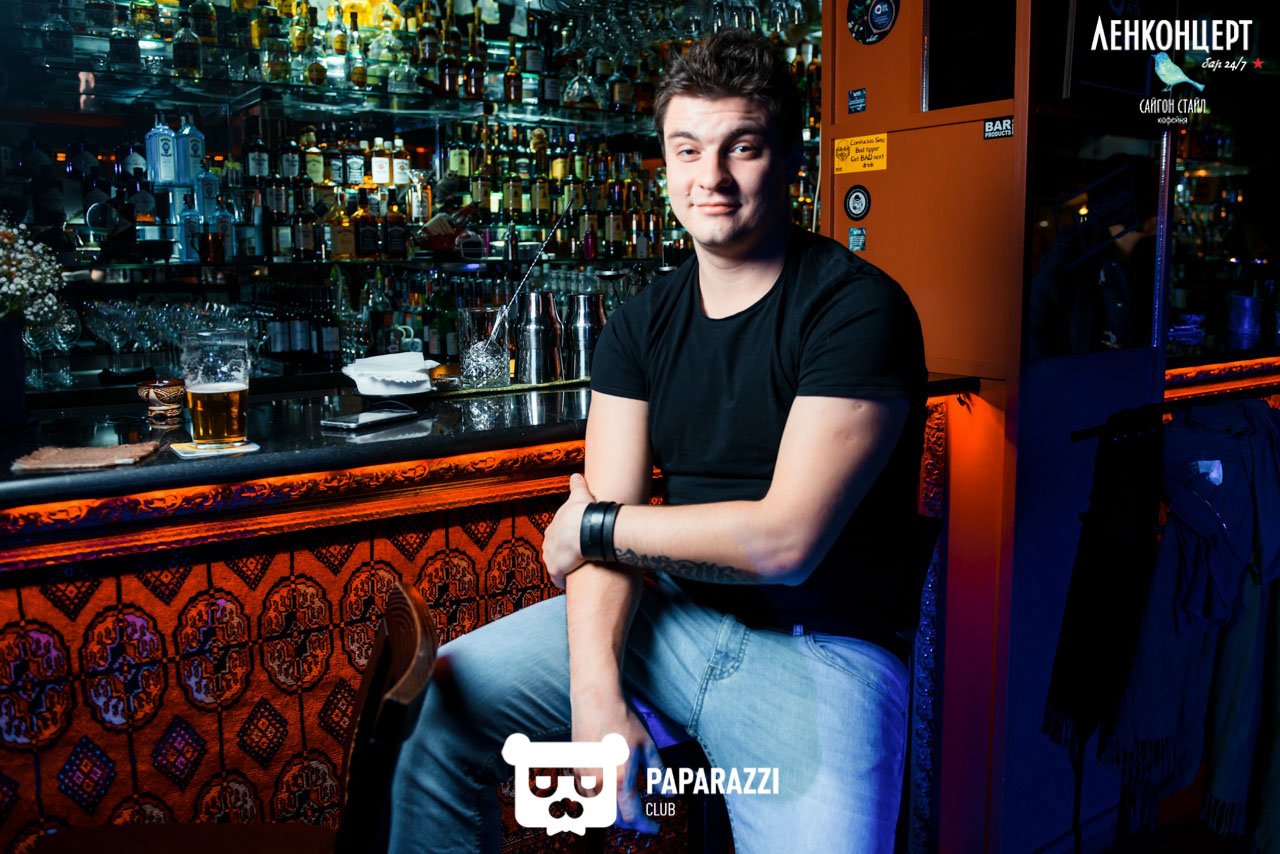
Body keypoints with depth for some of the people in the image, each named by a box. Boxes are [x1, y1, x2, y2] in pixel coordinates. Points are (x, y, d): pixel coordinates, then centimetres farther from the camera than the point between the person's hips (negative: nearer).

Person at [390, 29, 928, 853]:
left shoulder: (858, 309, -13)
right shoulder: (642, 325, 6)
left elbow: (783, 541, -20)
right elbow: (601, 529, -3)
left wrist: (593, 525, -8)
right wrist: (596, 694, -19)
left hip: (823, 646, -4)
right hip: (672, 610, 5)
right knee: (438, 704, -5)